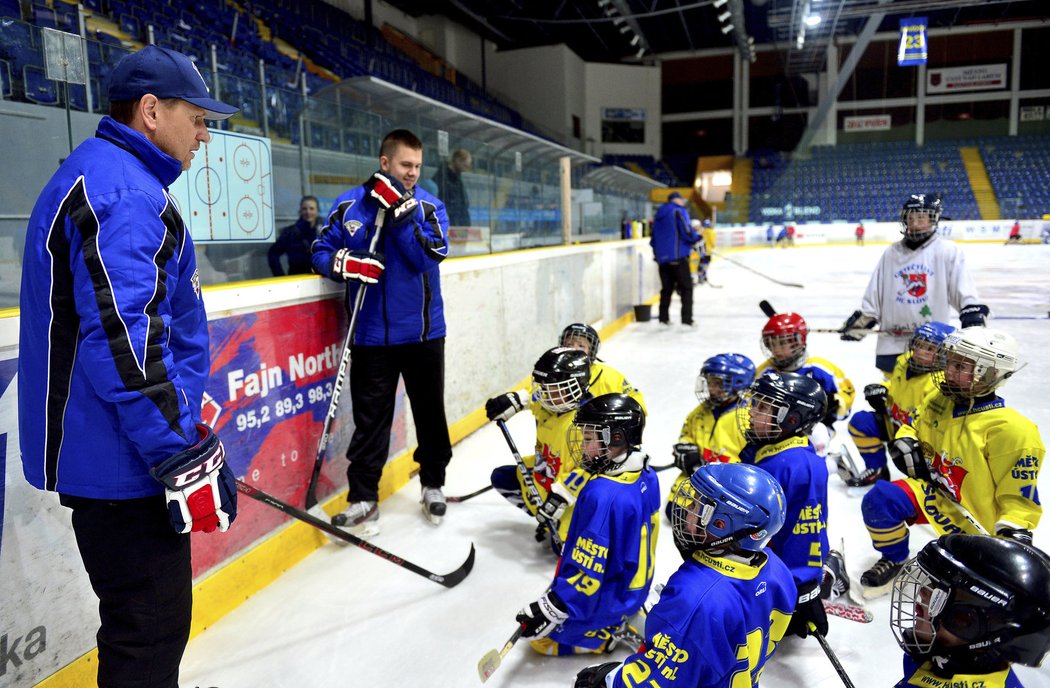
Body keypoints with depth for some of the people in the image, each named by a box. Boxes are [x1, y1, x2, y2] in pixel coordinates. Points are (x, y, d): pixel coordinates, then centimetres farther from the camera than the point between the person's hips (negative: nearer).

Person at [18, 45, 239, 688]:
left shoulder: (102, 177, 18)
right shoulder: (120, 189, -17)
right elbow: (121, 340, -27)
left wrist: (184, 419, 27)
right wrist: (186, 458, -23)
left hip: (113, 453, 11)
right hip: (122, 463, -11)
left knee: (149, 619, 23)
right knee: (150, 632, 1)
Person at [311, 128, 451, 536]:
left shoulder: (429, 206, 1)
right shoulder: (350, 204, 2)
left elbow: (429, 257, -14)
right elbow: (320, 251, 4)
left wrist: (400, 212, -22)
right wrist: (344, 263, -17)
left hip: (423, 331, 1)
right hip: (371, 334, -1)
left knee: (430, 411, 13)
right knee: (370, 418, 5)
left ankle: (433, 485, 32)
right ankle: (362, 497, 18)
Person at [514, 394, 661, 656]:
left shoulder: (602, 495, -34)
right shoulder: (646, 476, -6)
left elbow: (588, 570, -30)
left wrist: (551, 610, -20)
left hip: (608, 598, -8)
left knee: (542, 636, 7)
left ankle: (612, 633, 0)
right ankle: (619, 621, 14)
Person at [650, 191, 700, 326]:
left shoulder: (659, 215, 17)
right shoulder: (679, 211, -5)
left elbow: (653, 239, 18)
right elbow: (687, 232, -14)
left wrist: (657, 253, 27)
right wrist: (697, 237, 4)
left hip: (662, 258, 7)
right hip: (678, 256, -7)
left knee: (667, 288, 15)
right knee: (686, 287, -2)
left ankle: (663, 318, 16)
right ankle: (687, 319, -8)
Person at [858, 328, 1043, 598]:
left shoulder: (1012, 430, -20)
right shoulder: (938, 401, 1)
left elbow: (1018, 496, -16)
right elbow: (914, 426, 20)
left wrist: (1014, 533, -27)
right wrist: (906, 443, -1)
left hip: (976, 519, -5)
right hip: (935, 492, 5)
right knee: (881, 499, -22)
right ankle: (893, 559, 4)